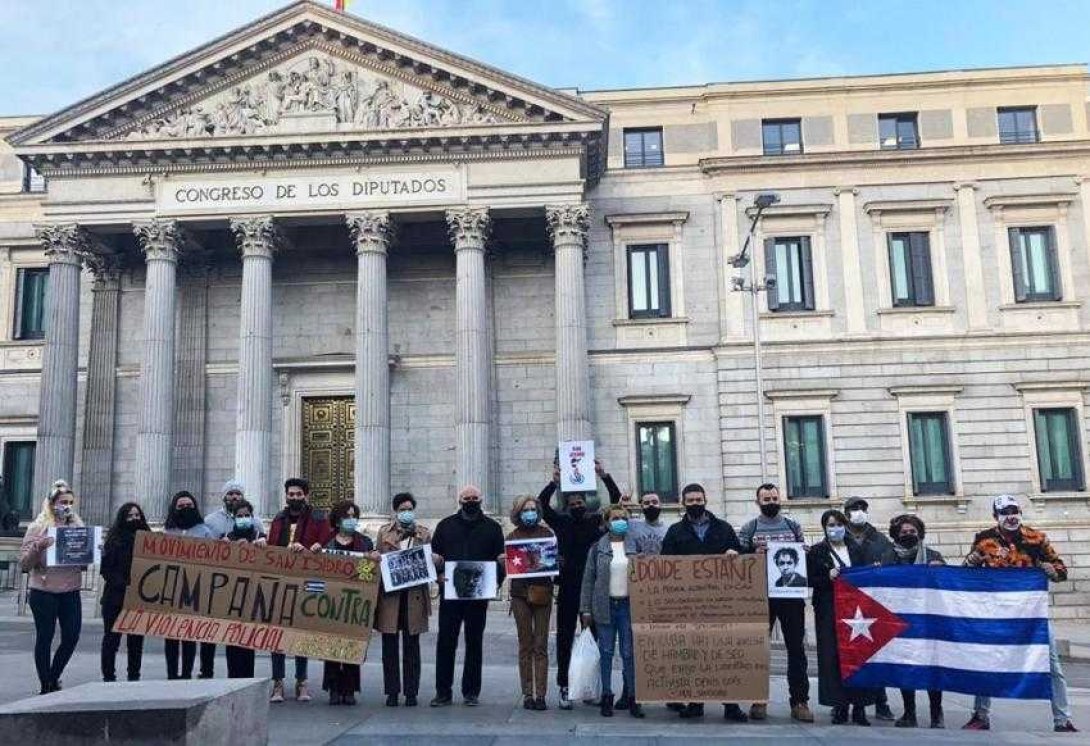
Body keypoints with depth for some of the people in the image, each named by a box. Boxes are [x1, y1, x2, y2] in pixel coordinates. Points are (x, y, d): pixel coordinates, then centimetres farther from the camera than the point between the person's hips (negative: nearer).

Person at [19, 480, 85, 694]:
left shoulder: (78, 526, 9)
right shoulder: (38, 527, -3)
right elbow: (24, 563, -6)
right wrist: (38, 547, -22)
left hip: (71, 592, 4)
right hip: (44, 593, -4)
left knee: (72, 637, 3)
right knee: (44, 638, 4)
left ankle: (53, 678, 25)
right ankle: (46, 686, 16)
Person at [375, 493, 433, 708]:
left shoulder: (424, 534, 9)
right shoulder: (384, 532, 10)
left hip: (414, 595, 0)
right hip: (390, 594, 0)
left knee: (411, 646, 4)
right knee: (389, 645, 3)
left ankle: (411, 692, 12)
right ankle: (392, 691, 12)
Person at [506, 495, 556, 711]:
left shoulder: (547, 533, 7)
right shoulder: (512, 537, 7)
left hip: (542, 593, 0)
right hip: (521, 594, 0)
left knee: (541, 646, 0)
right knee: (525, 645, 4)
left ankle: (540, 694, 3)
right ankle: (527, 694, 9)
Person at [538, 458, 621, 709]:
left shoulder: (598, 521, 5)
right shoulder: (562, 522, 6)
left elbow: (617, 500, 0)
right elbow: (542, 504, -4)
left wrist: (605, 476, -11)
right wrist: (554, 482, -17)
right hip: (568, 589, 0)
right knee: (565, 638, 4)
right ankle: (564, 687, 11)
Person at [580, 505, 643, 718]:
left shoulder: (635, 547, 6)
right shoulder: (597, 548, 3)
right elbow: (588, 579, 3)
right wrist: (586, 609, -2)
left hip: (629, 605, 0)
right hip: (605, 606, 0)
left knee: (629, 652, 1)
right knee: (606, 652, 5)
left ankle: (632, 697, 9)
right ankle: (606, 697, 14)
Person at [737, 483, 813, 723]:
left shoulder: (793, 525, 11)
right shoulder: (749, 528, 5)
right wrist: (755, 555, -17)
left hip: (791, 595, 2)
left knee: (796, 648, 3)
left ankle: (799, 701, 9)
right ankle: (759, 700, 12)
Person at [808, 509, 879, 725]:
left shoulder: (856, 550, 14)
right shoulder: (816, 552, 5)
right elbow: (811, 581, 0)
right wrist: (828, 578, -16)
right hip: (829, 612, -2)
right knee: (833, 657, -5)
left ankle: (859, 706, 4)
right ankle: (839, 706, 2)